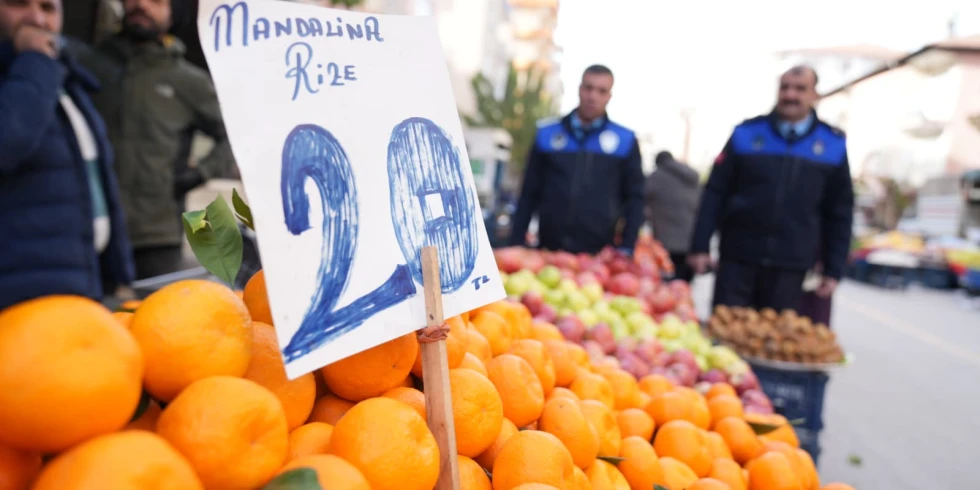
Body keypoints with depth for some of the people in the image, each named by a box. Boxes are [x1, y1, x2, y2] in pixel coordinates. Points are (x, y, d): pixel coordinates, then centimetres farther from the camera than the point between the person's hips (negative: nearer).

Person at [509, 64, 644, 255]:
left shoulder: (626, 140, 4)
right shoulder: (547, 134, 7)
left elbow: (634, 198, 7)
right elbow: (529, 193, 9)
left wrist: (627, 247, -1)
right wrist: (516, 244, 4)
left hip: (600, 255, -1)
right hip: (548, 250, 1)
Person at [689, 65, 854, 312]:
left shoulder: (833, 144, 4)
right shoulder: (746, 134, 1)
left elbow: (839, 214, 8)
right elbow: (715, 194, 2)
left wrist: (833, 270, 5)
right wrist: (700, 246, -3)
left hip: (790, 265, 1)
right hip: (738, 257, -1)